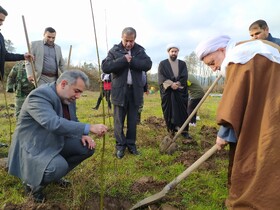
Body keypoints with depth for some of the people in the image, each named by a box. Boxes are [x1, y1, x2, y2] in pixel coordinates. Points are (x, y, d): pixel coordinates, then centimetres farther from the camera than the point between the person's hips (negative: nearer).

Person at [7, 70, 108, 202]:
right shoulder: (39, 95, -27)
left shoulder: (68, 97, 0)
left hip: (56, 142, 9)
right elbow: (54, 124, -41)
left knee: (87, 147, -2)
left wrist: (82, 135, -10)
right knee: (59, 166, -33)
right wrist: (89, 128, -41)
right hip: (32, 147, -8)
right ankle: (32, 183, 0)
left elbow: (73, 121, 12)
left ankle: (55, 174, 15)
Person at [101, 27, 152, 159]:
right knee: (119, 121, 4)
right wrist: (123, 60, -18)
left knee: (133, 120, 10)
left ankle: (131, 144, 22)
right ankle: (120, 145, 18)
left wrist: (131, 60, -16)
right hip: (120, 91, -2)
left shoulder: (140, 51, 7)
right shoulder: (114, 51, 0)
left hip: (135, 90, 2)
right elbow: (105, 67, -13)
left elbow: (148, 65, -8)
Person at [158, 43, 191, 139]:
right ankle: (171, 129, 8)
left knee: (182, 111, -3)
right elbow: (161, 77, -4)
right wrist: (171, 84, -17)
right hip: (167, 91, -1)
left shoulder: (182, 64, 14)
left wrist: (177, 84, -15)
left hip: (180, 91, 2)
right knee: (168, 111, -1)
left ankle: (184, 130, 0)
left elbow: (184, 77, 2)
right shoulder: (162, 63, 8)